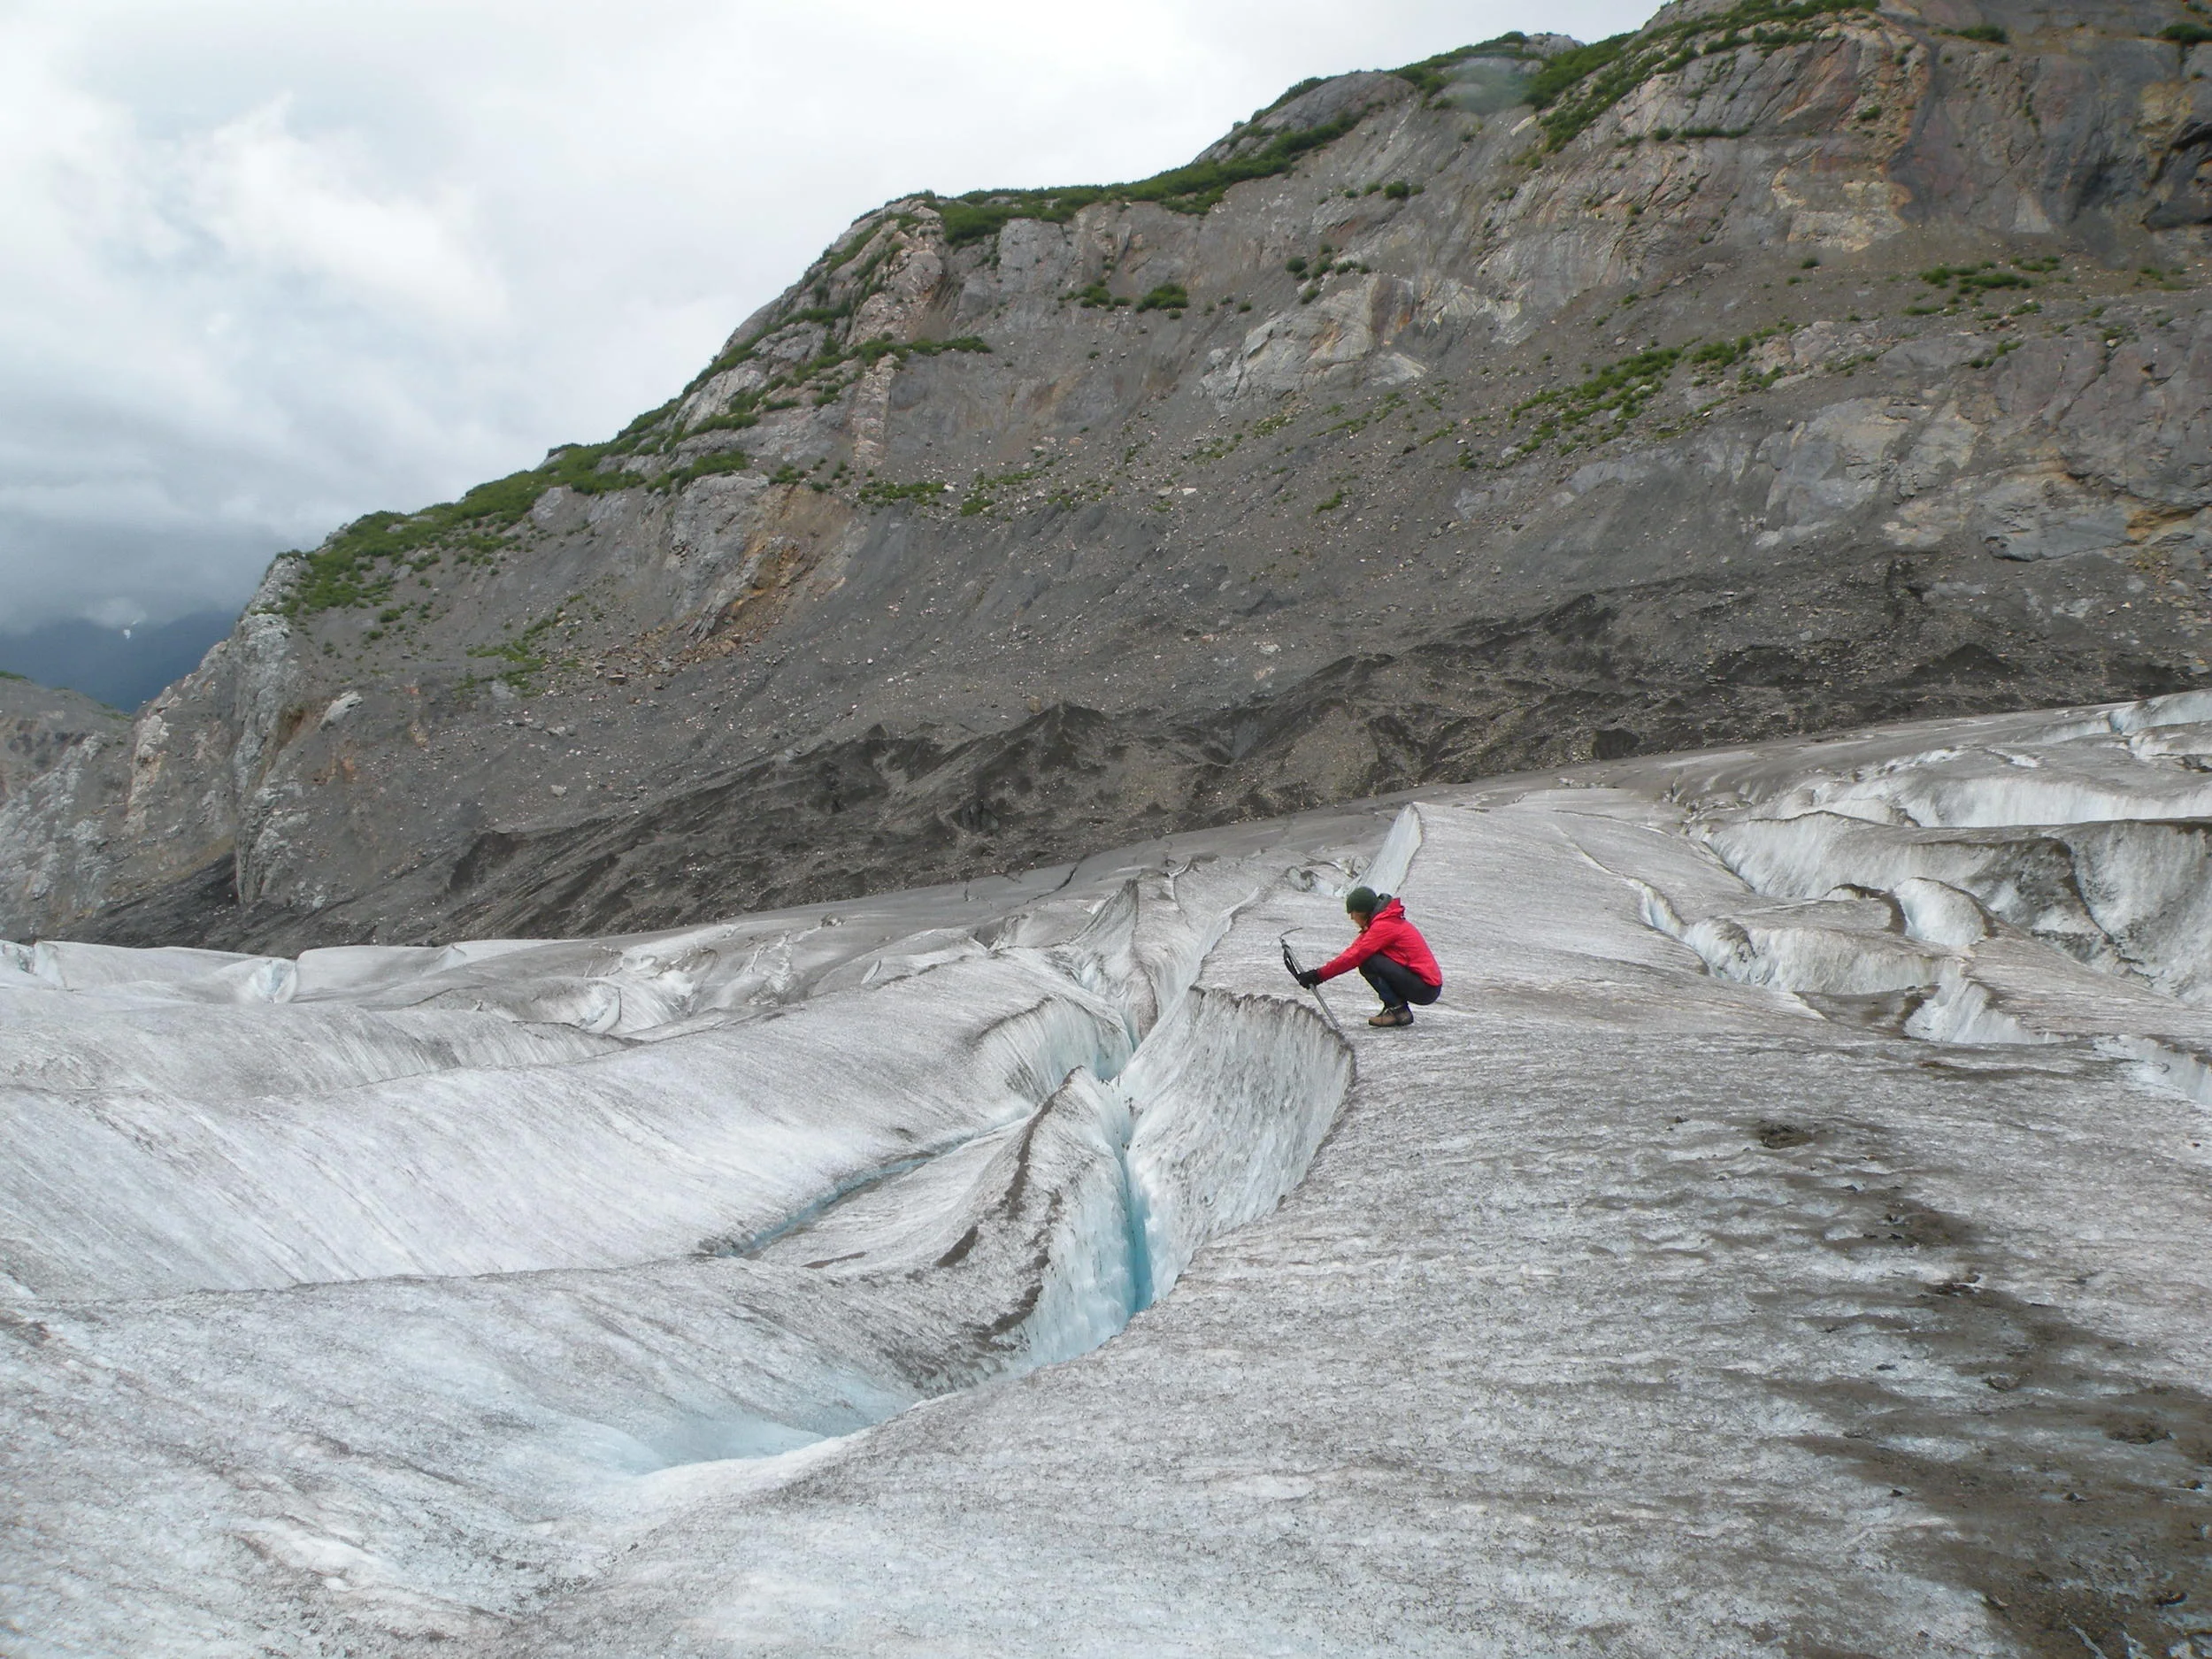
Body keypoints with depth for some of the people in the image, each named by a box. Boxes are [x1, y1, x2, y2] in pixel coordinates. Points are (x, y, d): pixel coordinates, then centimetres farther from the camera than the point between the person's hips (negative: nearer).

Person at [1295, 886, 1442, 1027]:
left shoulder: (1383, 926, -16)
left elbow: (1355, 956, -19)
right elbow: (1354, 951, 10)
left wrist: (1319, 975, -14)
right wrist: (1318, 973, 1)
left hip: (1425, 988, -10)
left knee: (1368, 962, -18)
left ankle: (1398, 1010, -11)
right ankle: (1396, 1008, 5)